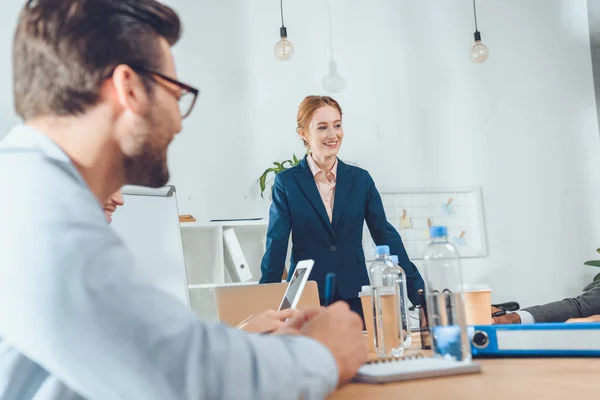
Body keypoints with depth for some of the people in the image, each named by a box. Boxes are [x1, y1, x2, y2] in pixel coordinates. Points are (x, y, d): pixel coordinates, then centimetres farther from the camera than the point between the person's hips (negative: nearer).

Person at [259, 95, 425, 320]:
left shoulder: (360, 179, 6)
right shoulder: (287, 182, -1)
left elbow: (385, 235, 6)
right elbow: (276, 246, -3)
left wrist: (419, 292, 0)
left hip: (354, 297, 2)